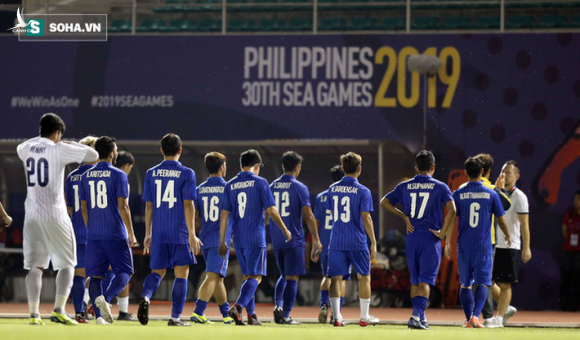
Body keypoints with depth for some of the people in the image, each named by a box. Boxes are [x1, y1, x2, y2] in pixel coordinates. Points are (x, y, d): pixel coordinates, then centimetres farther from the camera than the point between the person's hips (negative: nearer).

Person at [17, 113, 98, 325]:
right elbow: (93, 156, -3)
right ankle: (59, 310, -7)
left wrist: (42, 137, 38)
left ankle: (33, 314, -3)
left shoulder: (27, 149, 8)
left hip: (31, 215, 4)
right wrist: (75, 146, 13)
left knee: (35, 266, 6)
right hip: (55, 216, -4)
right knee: (67, 264, 6)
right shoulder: (59, 149, -8)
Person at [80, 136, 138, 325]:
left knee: (95, 275, 7)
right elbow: (122, 206, -9)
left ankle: (99, 315, -4)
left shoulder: (86, 176, 9)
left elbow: (84, 208, 13)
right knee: (124, 272, 5)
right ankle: (105, 298, -22)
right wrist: (131, 233, -2)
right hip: (115, 235, -4)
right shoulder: (118, 175, -6)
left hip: (93, 235, 4)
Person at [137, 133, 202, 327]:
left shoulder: (151, 173, 7)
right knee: (181, 274, 5)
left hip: (158, 233, 3)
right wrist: (192, 234, -6)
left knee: (157, 272, 12)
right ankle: (175, 317, 3)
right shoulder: (186, 174, -4)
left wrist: (148, 234, 15)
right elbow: (188, 205, -8)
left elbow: (148, 206, 9)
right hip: (180, 233, -3)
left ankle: (145, 296, -18)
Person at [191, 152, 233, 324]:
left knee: (218, 277, 16)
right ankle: (198, 312, -22)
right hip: (221, 239, -5)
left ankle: (226, 314, 24)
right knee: (212, 276, -10)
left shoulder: (200, 189, 7)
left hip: (205, 239, 6)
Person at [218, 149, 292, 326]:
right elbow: (271, 211, -6)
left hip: (238, 238, 5)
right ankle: (238, 307, -25)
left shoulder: (230, 185, 8)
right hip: (256, 238, -5)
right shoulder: (260, 182, -4)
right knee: (255, 277, -4)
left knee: (247, 277, 15)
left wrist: (222, 242, 11)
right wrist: (285, 230, 8)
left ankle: (251, 315, 13)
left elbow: (224, 215, 7)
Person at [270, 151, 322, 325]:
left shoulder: (272, 186, 8)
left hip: (276, 239, 5)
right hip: (294, 239, -5)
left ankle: (277, 304, -2)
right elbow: (308, 216, -12)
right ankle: (285, 315, -4)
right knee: (292, 277, -1)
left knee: (284, 275, 19)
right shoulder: (300, 188, -7)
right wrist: (316, 240, -9)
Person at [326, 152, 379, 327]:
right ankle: (364, 317, 15)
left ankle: (336, 316, -6)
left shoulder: (333, 189, 5)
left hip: (336, 241, 3)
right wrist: (373, 242, -5)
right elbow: (366, 218, -10)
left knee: (336, 278, 3)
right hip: (357, 242, -3)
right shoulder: (363, 191, -8)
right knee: (364, 277, 11)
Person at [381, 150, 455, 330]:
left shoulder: (405, 186, 7)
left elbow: (384, 202, 7)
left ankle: (420, 318, 18)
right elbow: (451, 208, -15)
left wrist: (404, 216, 8)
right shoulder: (439, 187, -2)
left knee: (415, 280, 15)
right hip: (431, 239, -3)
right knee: (426, 280, -4)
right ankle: (417, 315, -21)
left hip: (411, 237, 3)